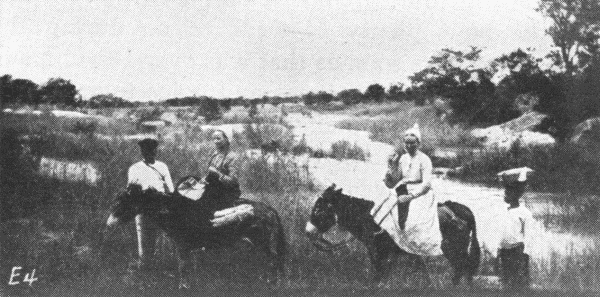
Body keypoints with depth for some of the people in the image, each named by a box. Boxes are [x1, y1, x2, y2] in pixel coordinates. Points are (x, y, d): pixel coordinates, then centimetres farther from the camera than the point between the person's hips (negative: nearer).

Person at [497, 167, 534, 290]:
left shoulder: (524, 212, -9)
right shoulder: (505, 211, 11)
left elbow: (527, 236, -8)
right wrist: (500, 251, 15)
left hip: (517, 252, -7)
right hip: (504, 251, 7)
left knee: (519, 285, -4)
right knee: (506, 282, 11)